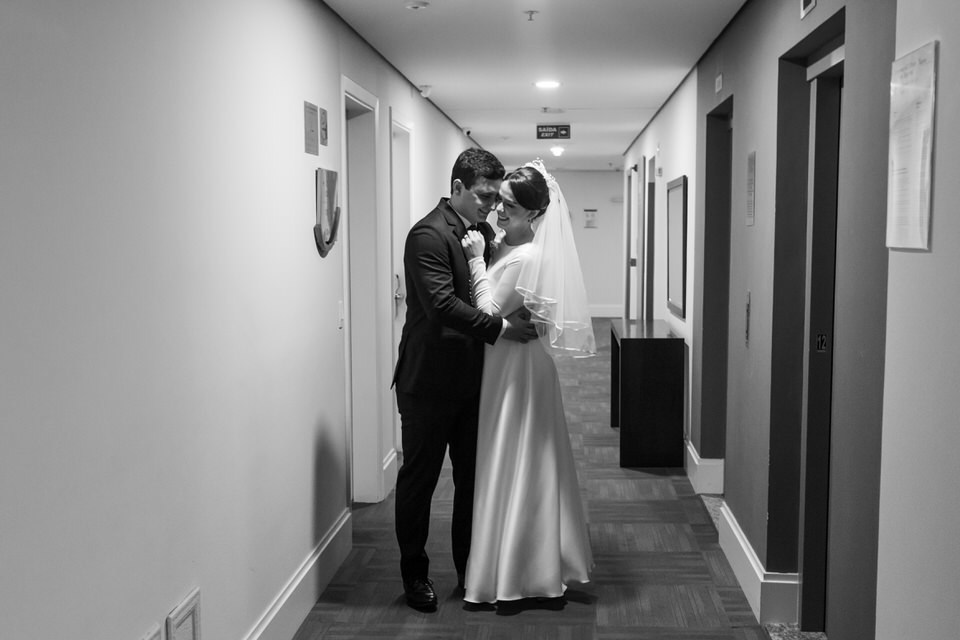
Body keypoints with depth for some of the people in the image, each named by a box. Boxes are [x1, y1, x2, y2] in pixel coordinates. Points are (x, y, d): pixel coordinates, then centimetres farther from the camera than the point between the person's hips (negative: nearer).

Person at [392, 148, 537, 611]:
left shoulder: (483, 234, 10)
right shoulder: (428, 234, -16)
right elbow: (442, 304, -26)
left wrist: (522, 313, -6)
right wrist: (500, 328, -28)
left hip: (471, 379, 8)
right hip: (429, 380, -7)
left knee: (473, 477, 14)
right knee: (419, 479, 7)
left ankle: (470, 570, 28)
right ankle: (414, 574, 22)